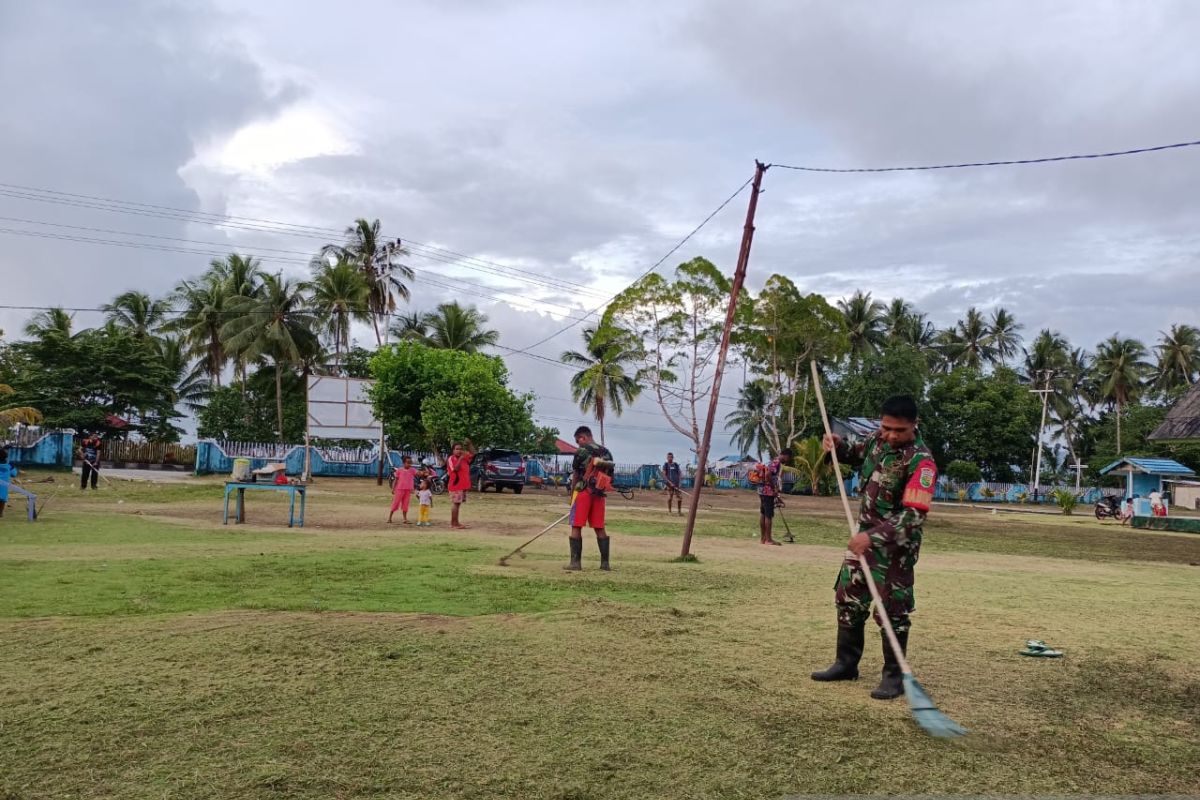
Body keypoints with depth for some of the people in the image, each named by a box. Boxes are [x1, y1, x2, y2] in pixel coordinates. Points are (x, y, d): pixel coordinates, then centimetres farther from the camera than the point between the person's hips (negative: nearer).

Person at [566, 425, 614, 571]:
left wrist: (572, 494, 6)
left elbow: (575, 476, -4)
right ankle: (605, 563, 11)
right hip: (599, 495, 6)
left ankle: (575, 562, -2)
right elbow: (610, 477, 13)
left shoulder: (582, 451, -7)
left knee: (576, 527, 0)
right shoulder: (607, 453, 11)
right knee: (600, 528, 11)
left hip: (583, 492, -6)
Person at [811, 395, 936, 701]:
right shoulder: (877, 438, -2)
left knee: (892, 611, 0)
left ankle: (895, 676, 15)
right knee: (848, 599, 15)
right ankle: (846, 664, 29)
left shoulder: (921, 461, -24)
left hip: (895, 544, -8)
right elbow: (857, 455, 21)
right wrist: (838, 447, -1)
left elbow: (914, 515, -29)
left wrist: (874, 538, -36)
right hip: (865, 534, 8)